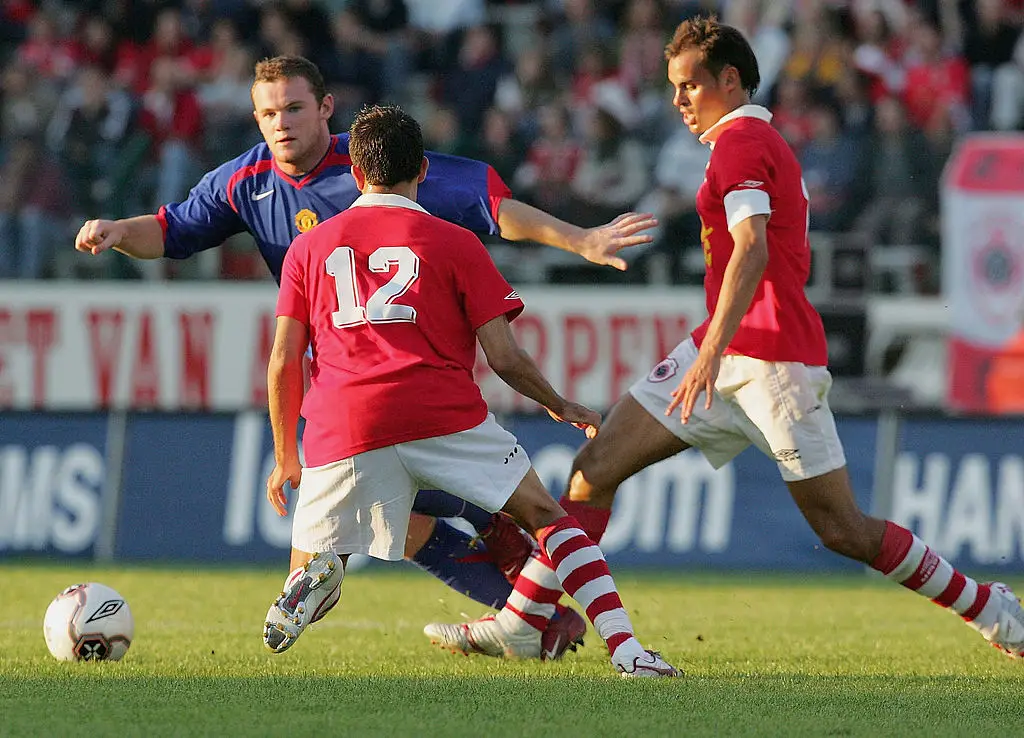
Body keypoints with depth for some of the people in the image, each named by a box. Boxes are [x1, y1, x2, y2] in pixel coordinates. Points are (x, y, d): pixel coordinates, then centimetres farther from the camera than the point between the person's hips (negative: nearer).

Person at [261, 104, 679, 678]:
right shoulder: (455, 244, 12)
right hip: (443, 413, -1)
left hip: (340, 431, 1)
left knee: (310, 562, 13)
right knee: (547, 517, 9)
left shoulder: (308, 248, 18)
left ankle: (316, 575, -25)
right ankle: (625, 647, -8)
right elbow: (504, 357, 7)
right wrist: (562, 407, 23)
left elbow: (284, 362, 13)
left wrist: (286, 457, 23)